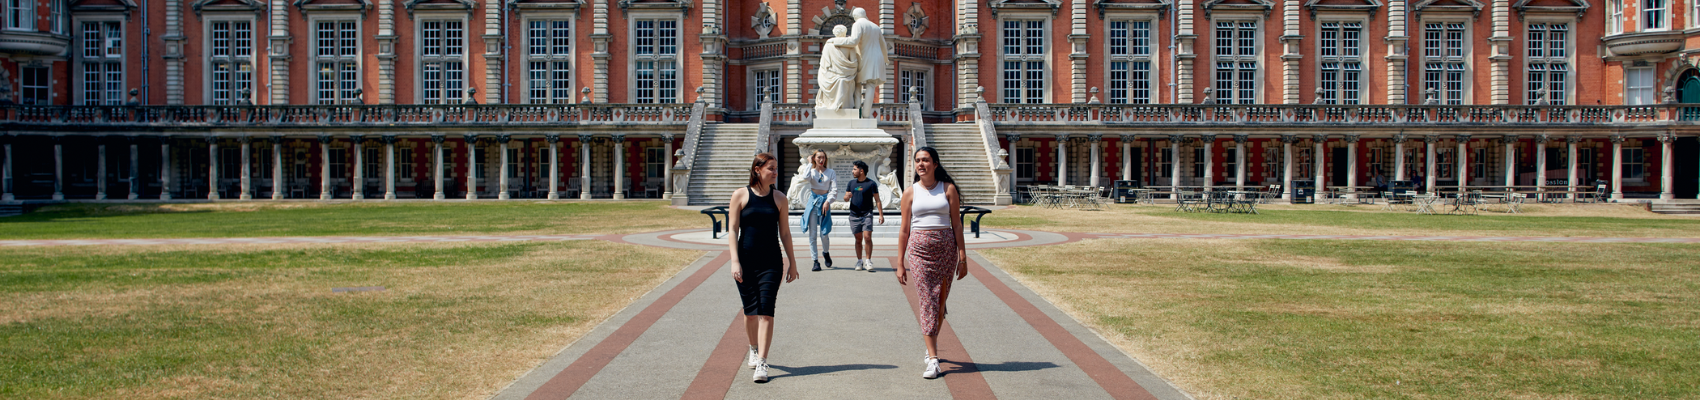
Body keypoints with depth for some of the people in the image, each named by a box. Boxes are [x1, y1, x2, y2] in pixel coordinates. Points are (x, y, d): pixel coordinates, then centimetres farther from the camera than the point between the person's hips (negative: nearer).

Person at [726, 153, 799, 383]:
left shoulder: (779, 199, 6)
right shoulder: (740, 196, 0)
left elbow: (785, 233, 11)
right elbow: (732, 230, -2)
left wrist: (792, 263, 11)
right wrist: (734, 261, -10)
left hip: (771, 262, 0)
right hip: (746, 261, 0)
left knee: (766, 311, -9)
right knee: (750, 311, 9)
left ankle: (762, 363, -11)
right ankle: (754, 350, 33)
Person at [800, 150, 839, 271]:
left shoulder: (831, 172, 7)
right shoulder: (811, 171, 8)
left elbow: (834, 190, 1)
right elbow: (805, 177, -17)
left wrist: (828, 201, -13)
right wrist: (810, 163, -6)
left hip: (825, 202, -1)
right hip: (813, 202, 1)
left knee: (824, 233, -6)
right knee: (812, 234, -2)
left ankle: (826, 252, 25)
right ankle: (815, 261, 4)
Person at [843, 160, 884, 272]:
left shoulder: (871, 184, -1)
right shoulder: (851, 183, 11)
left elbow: (877, 200, 1)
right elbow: (846, 198, 15)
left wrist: (881, 214, -5)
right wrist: (847, 197, -10)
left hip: (867, 215, -4)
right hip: (854, 215, 4)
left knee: (867, 237, -12)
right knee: (858, 239, 6)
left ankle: (868, 261, -5)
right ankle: (859, 261, 15)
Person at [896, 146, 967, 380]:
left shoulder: (948, 189, 5)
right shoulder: (910, 192, 6)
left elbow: (957, 224, 4)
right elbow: (904, 230, 7)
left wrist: (963, 257, -1)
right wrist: (900, 263, 6)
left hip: (946, 248, 1)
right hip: (919, 249, -1)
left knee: (940, 302, 7)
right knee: (928, 301, -7)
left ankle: (931, 342, 32)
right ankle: (933, 359, -9)